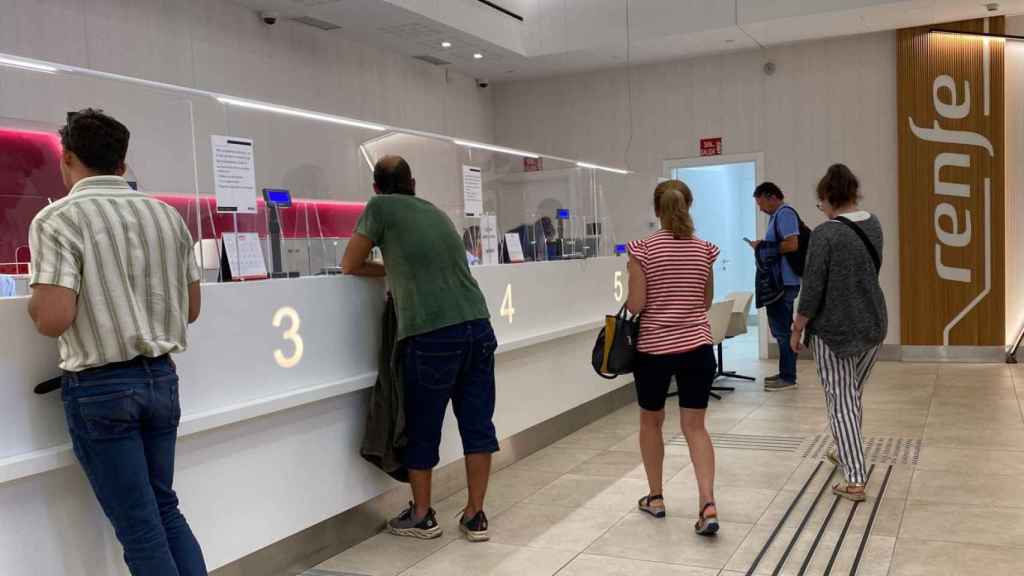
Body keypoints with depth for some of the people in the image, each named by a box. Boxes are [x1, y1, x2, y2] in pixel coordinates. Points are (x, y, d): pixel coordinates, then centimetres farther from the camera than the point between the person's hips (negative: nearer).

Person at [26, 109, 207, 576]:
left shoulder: (58, 219, -12)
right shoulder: (167, 215, 5)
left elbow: (54, 319, -20)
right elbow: (191, 309, 9)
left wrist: (34, 298, 1)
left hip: (100, 387, -5)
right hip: (161, 376, 5)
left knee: (138, 525, 6)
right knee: (165, 508, 19)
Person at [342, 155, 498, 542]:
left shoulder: (380, 207, 5)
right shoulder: (436, 212, 20)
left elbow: (349, 267, 12)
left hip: (431, 335, -5)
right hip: (478, 327, 5)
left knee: (422, 428, 10)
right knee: (477, 424, 10)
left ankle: (422, 516, 22)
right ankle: (475, 517, 17)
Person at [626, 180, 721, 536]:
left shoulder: (642, 249, -10)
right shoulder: (704, 249, 1)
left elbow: (635, 305, -11)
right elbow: (706, 301, 10)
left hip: (653, 348, -2)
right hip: (697, 347, 2)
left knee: (651, 421, 17)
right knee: (695, 426, 7)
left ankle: (655, 498, 26)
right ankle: (708, 503, -7)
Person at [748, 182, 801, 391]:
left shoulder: (785, 213, -13)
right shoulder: (777, 215, 17)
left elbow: (792, 244, -24)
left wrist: (764, 247, -14)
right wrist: (763, 246, 5)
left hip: (784, 282, -10)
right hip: (778, 281, 10)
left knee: (782, 330, -6)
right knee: (780, 328, 15)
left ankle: (788, 377, -1)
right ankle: (785, 372, 24)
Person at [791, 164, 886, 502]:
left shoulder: (826, 234, -17)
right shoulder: (873, 225, 4)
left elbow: (812, 290, -16)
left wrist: (797, 329, -5)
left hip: (834, 329, -6)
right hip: (873, 325, 7)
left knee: (840, 402, 1)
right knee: (853, 395, 22)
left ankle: (855, 481, -1)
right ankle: (845, 454, 40)